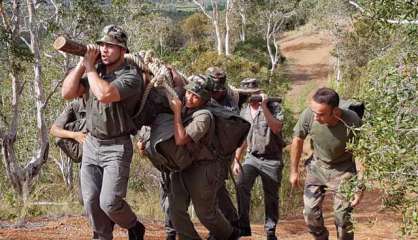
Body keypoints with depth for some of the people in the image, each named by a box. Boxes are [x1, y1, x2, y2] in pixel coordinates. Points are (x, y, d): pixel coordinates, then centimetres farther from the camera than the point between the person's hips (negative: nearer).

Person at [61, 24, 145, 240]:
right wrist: (82, 63, -8)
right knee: (91, 201, 5)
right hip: (91, 144, 6)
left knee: (109, 202, -10)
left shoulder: (130, 76, -13)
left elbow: (104, 94, -30)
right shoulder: (95, 71, 8)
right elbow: (67, 93, -1)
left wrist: (90, 66, -18)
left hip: (117, 148, -6)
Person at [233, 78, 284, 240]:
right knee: (241, 185, -20)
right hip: (252, 157, 3)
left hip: (272, 159, -3)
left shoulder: (273, 107, -6)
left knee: (271, 196, 4)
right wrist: (236, 161, 11)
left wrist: (264, 107, -22)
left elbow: (276, 128, -22)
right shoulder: (244, 112, 9)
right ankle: (243, 227, -14)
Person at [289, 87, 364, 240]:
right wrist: (294, 171, 2)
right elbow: (298, 140, -6)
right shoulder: (308, 115, -26)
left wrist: (359, 189, -17)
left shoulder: (352, 122, -32)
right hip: (317, 166, 3)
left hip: (343, 169, -2)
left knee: (343, 216, -1)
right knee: (310, 213, 4)